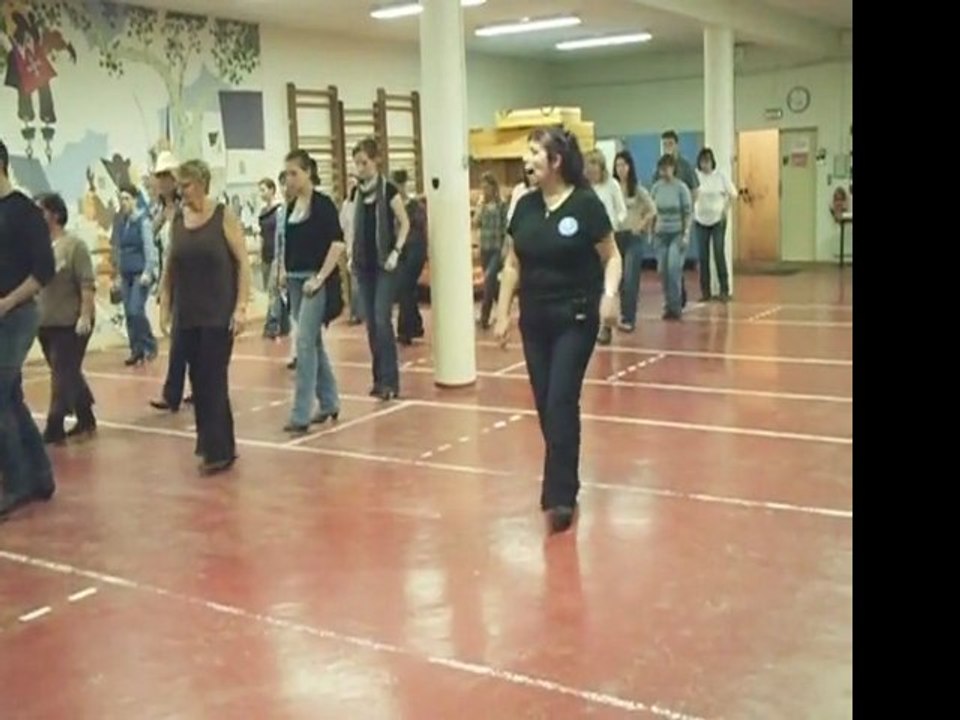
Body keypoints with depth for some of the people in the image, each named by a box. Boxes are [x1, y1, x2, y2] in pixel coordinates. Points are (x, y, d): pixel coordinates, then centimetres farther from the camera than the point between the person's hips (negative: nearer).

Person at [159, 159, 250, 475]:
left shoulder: (224, 217, -5)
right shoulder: (177, 221, 8)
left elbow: (243, 263, -7)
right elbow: (170, 269, 11)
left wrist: (241, 306, -13)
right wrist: (164, 306, 5)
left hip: (218, 314, -5)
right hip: (187, 316, 5)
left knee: (214, 381, -6)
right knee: (199, 382, 8)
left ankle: (218, 450, -1)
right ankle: (213, 446, 18)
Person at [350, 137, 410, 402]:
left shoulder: (388, 190, -9)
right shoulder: (357, 191, 7)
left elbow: (405, 223, -4)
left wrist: (396, 252, -12)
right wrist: (352, 254, 9)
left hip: (384, 264, -6)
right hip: (364, 264, 6)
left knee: (382, 320, -11)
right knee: (370, 323, 8)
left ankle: (390, 380, -5)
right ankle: (379, 377, 16)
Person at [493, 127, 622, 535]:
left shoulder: (586, 204, -10)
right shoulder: (525, 206, 5)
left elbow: (611, 257, -4)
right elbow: (513, 264, 11)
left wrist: (609, 294, -21)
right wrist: (503, 314, 8)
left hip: (575, 319, -5)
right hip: (534, 320, 5)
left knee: (561, 403, -8)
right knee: (544, 406, 9)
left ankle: (560, 495, -2)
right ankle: (564, 482, 25)